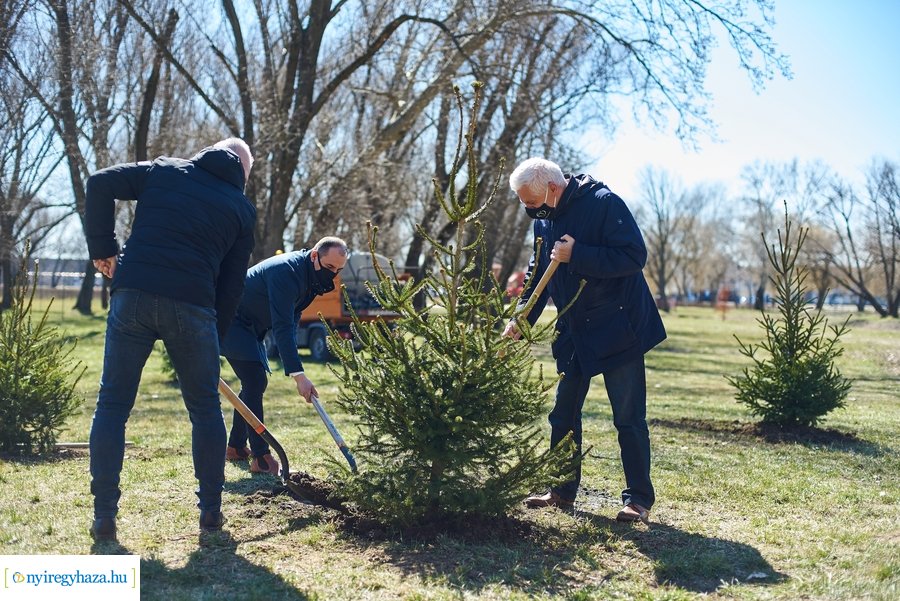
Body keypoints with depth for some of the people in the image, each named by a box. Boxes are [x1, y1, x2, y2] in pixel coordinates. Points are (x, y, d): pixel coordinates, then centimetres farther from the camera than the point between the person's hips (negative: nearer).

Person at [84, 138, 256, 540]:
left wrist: (102, 249, 10)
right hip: (192, 306, 0)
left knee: (112, 405, 9)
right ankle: (211, 510, 18)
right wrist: (215, 337, 17)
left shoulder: (165, 170, 17)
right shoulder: (242, 209, 16)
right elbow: (232, 283, 12)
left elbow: (100, 184, 5)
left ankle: (104, 516, 7)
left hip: (133, 293, 1)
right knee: (205, 408, 15)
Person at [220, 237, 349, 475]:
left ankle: (236, 447, 26)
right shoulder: (287, 271, -31)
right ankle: (261, 458, -19)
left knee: (257, 381, 14)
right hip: (230, 319, -10)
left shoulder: (310, 275, 0)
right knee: (255, 381, -18)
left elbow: (290, 320, 9)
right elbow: (282, 327, -36)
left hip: (250, 326, 10)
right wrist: (298, 375, -41)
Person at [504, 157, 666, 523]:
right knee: (563, 416, 12)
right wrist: (521, 319, -1)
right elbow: (538, 274, 13)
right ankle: (563, 492, 24)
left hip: (618, 330, -7)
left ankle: (639, 499, 8)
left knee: (629, 419, -1)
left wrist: (576, 255, -27)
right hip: (574, 334, 7)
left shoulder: (604, 204, -17)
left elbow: (634, 256, -24)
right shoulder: (544, 220, 5)